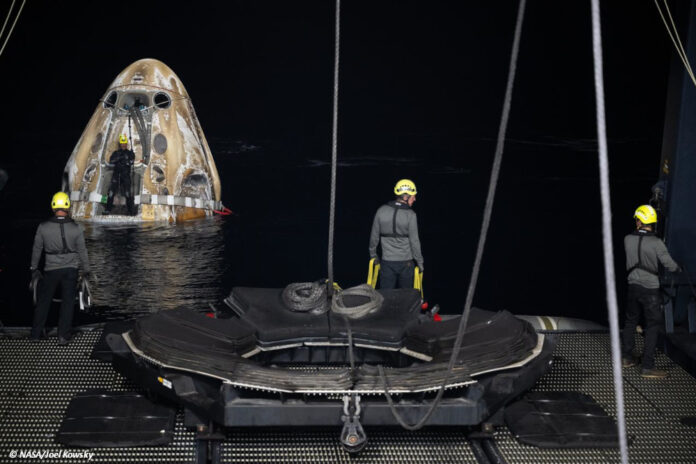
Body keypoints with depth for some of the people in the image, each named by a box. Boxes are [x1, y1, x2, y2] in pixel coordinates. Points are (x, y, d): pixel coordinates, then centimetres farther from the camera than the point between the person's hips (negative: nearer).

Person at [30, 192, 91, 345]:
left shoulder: (43, 227, -10)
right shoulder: (76, 229, -10)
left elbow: (37, 249, 1)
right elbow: (82, 251, -3)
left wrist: (34, 268, 14)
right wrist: (86, 270, 10)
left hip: (51, 269, 0)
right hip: (70, 269, 0)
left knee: (43, 301, 14)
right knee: (68, 302, 8)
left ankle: (35, 334, 21)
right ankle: (63, 336, 8)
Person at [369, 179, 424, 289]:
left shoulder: (382, 211, -2)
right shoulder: (410, 215, -11)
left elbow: (374, 236, 6)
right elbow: (414, 241, -9)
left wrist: (373, 254, 20)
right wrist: (420, 261, 2)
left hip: (387, 262, 2)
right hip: (406, 263, -2)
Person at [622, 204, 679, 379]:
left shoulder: (628, 239, -5)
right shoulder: (656, 243, -18)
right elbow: (670, 266, -12)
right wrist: (677, 268, 11)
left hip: (633, 286, 5)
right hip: (650, 289, -5)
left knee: (630, 321, 19)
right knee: (652, 326, 1)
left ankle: (626, 357, 31)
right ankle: (648, 367, -1)